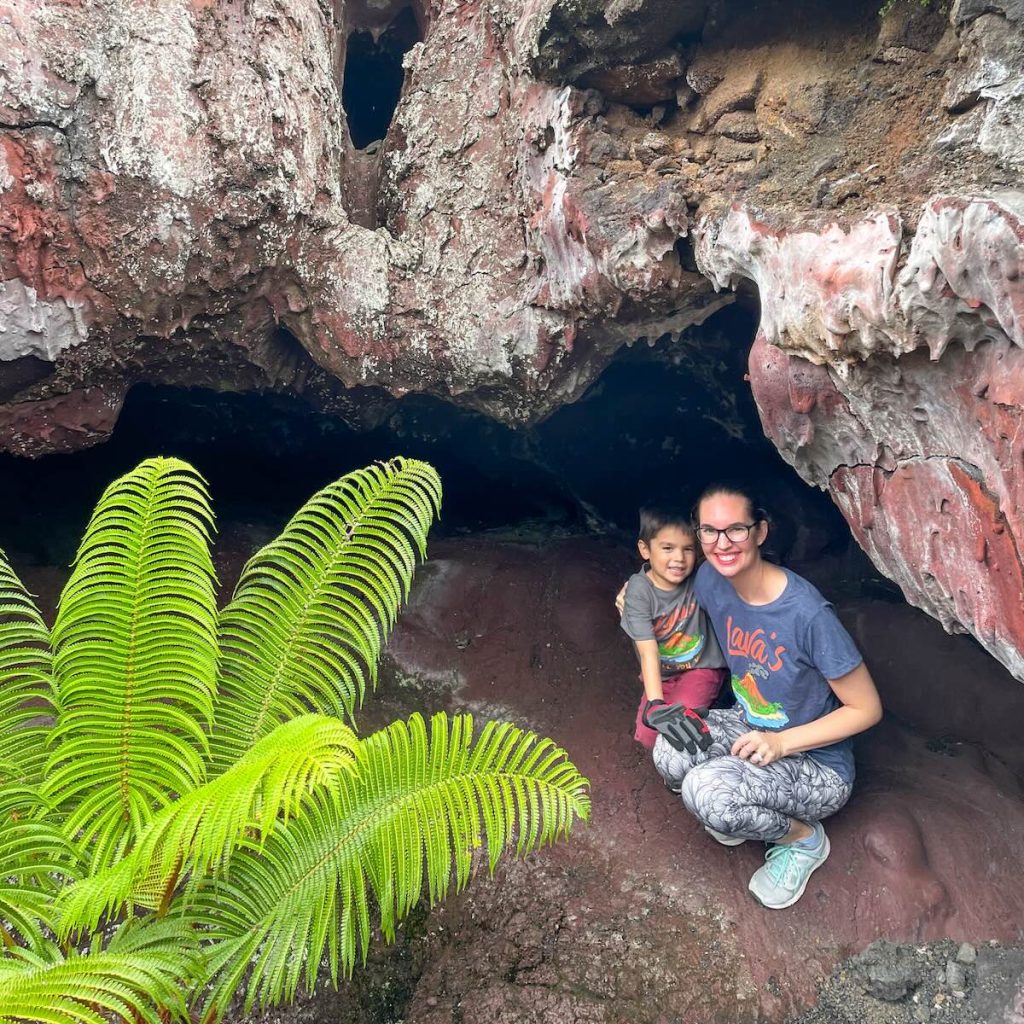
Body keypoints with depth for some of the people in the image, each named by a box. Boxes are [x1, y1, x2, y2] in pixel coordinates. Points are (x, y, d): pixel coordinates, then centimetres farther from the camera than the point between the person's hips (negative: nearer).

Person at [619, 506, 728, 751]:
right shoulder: (639, 591, -21)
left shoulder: (698, 578, -16)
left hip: (702, 667, -1)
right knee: (648, 735, -11)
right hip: (662, 675, 1)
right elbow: (648, 652, -27)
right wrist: (655, 705, -37)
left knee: (683, 722, -25)